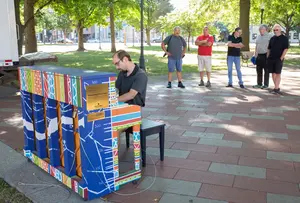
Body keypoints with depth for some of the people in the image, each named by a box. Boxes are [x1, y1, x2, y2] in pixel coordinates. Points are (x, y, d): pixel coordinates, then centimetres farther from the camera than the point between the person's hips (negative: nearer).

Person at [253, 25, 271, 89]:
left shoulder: (269, 36, -6)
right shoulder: (258, 37, 15)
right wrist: (255, 55, 15)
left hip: (265, 55, -7)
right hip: (259, 55, 7)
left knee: (266, 70, 0)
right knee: (259, 70, 9)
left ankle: (266, 84, 6)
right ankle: (259, 84, 17)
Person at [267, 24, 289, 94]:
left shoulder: (284, 38, -1)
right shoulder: (272, 38, 13)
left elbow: (286, 49, -7)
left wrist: (281, 58, -14)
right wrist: (267, 57, 8)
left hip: (279, 59, -5)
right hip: (271, 59, 5)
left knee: (278, 73, -6)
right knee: (273, 73, 6)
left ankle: (276, 88, -6)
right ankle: (277, 88, 15)